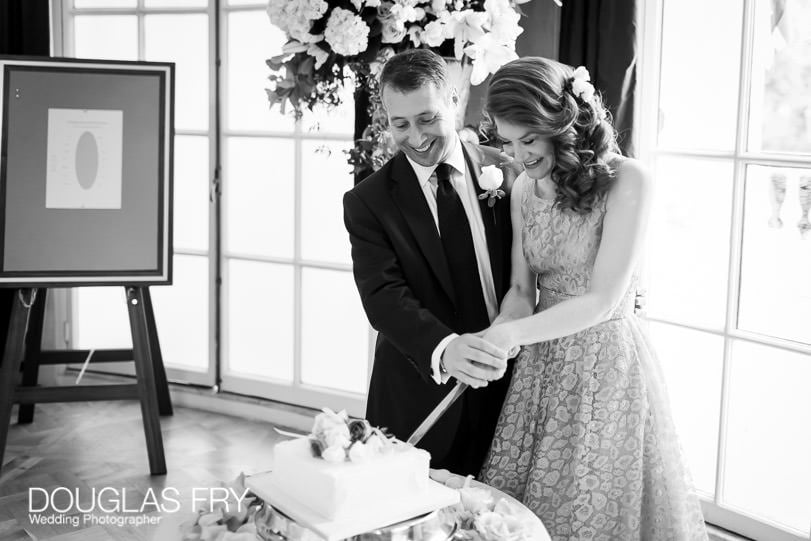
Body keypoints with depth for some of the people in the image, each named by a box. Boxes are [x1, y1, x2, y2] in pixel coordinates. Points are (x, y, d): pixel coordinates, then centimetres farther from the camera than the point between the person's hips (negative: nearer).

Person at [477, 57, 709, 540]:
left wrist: (511, 334, -26)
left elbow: (602, 300, -19)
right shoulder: (525, 189, 5)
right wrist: (493, 337, -13)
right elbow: (522, 289, 7)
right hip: (542, 367, 6)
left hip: (606, 367, -5)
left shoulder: (628, 181, -15)